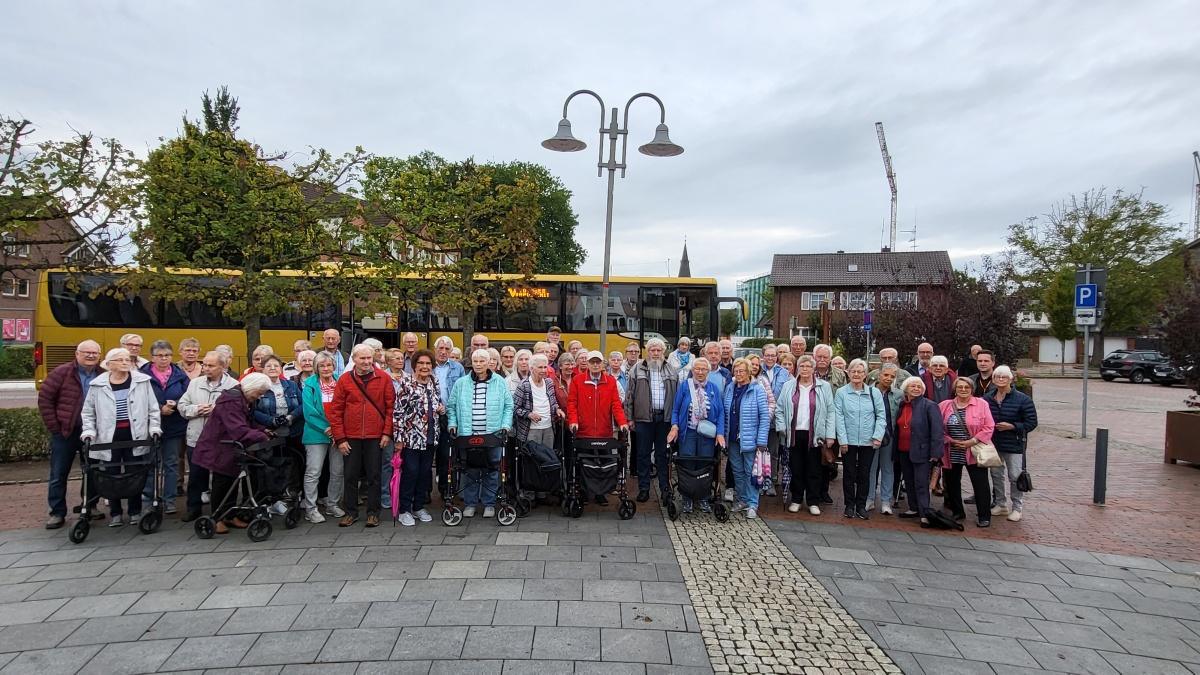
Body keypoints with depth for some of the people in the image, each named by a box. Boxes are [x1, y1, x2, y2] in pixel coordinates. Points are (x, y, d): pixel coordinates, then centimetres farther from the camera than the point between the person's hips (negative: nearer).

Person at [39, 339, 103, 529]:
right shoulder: (62, 372, -5)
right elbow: (44, 398, -3)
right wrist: (53, 426, -5)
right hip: (65, 432, -1)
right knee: (58, 474, 6)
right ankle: (57, 513, 16)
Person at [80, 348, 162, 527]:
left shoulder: (142, 381, 1)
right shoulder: (97, 385, 2)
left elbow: (153, 409, 4)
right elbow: (88, 412, 10)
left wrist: (154, 428, -4)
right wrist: (88, 432, -1)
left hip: (135, 436, -1)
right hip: (109, 437, 1)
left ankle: (135, 512, 18)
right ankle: (115, 514, 19)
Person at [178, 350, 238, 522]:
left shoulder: (233, 386, -7)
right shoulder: (195, 383, 8)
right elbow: (182, 406, 8)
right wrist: (195, 410, -11)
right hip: (196, 438, 4)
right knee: (196, 476, 14)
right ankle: (193, 507, 30)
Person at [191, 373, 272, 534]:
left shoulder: (243, 400, 8)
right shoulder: (231, 400, -26)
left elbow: (248, 424, 12)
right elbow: (239, 430, -34)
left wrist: (262, 431, -4)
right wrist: (262, 437, -32)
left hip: (231, 450, 9)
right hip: (219, 449, -9)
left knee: (231, 482, 14)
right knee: (221, 483, 0)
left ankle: (230, 516, 24)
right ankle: (216, 519, 13)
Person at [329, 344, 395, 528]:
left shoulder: (383, 378, -1)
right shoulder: (344, 380, 1)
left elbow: (391, 406, 0)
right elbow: (335, 411, 1)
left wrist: (387, 432, -6)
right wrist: (340, 438, -3)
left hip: (375, 437, -1)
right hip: (351, 437, 1)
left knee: (374, 476, 6)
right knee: (350, 475, 9)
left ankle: (373, 513, 17)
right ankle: (351, 512, 23)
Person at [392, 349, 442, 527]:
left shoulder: (434, 384, 8)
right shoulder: (406, 384, -10)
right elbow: (397, 412, -12)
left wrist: (442, 409, 0)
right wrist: (399, 438, -15)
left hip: (430, 437, 6)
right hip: (411, 437, -5)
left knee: (425, 472, 11)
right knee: (410, 472, -2)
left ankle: (419, 507, 24)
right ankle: (404, 510, 11)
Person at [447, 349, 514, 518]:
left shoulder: (500, 382, 3)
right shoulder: (461, 383, 6)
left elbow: (508, 406, 5)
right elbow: (451, 406, 11)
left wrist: (505, 426, -4)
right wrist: (453, 424, 0)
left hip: (493, 435, 0)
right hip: (468, 435, 1)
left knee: (491, 470, 5)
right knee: (470, 470, 5)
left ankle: (489, 503, 17)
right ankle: (470, 503, 18)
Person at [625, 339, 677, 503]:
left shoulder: (671, 371, 10)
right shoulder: (637, 369, 4)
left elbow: (677, 395, 9)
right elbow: (630, 395, 2)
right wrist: (629, 417, -2)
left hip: (665, 417, 1)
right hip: (644, 417, -1)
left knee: (663, 454, 8)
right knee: (643, 454, 5)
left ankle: (665, 488, 16)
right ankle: (643, 488, 13)